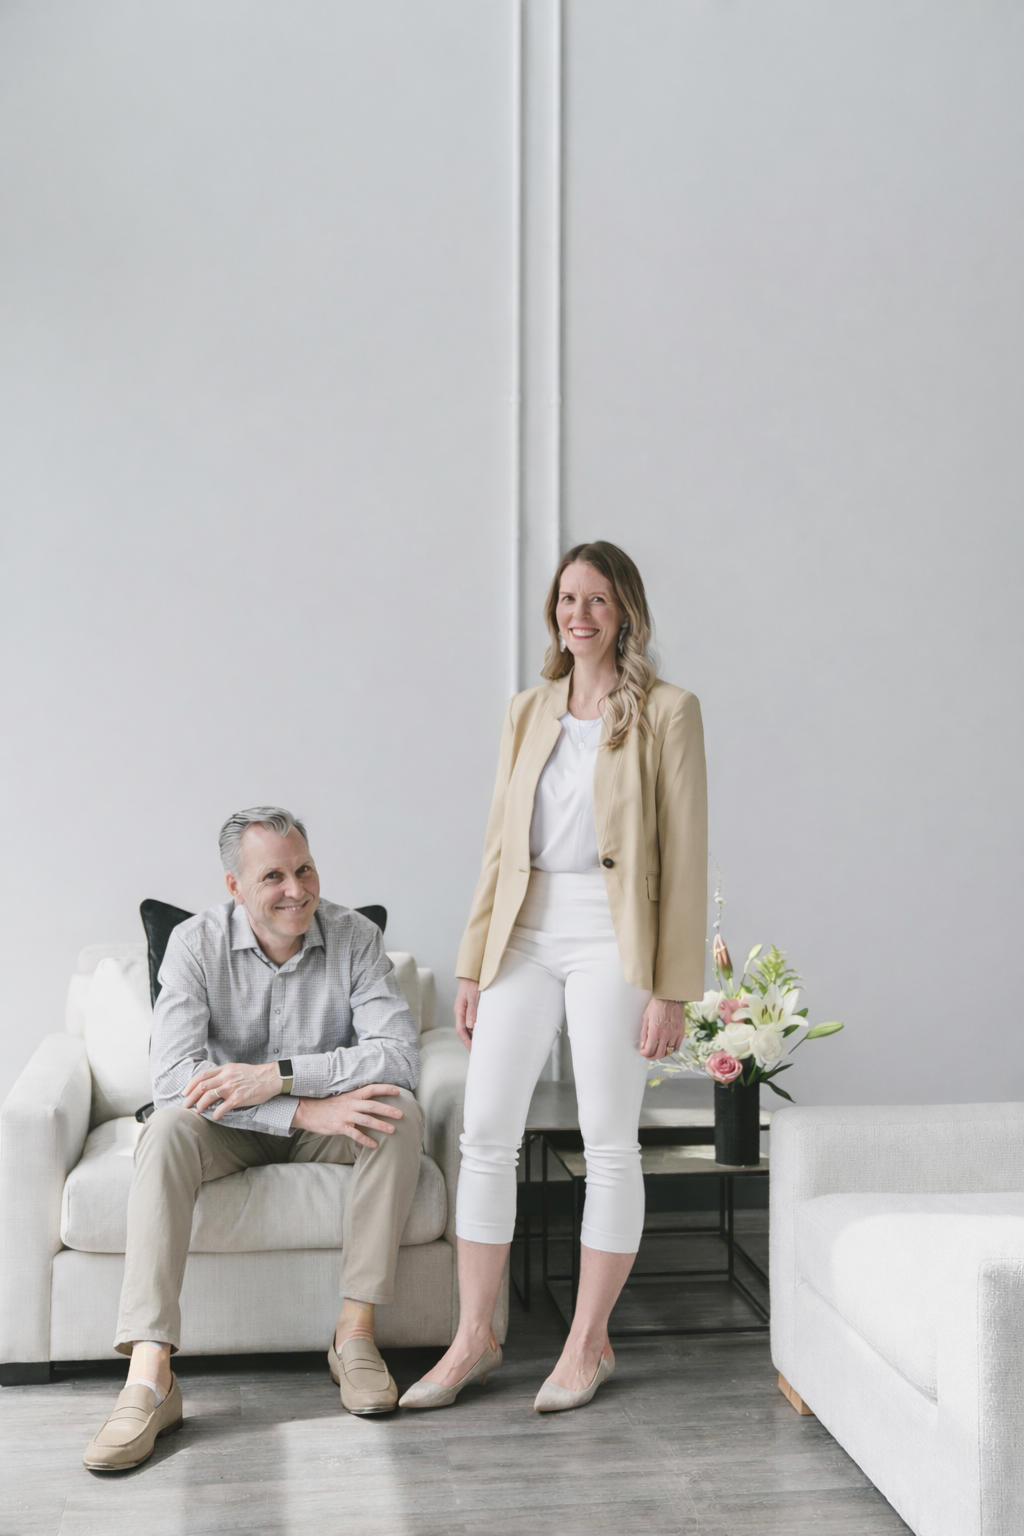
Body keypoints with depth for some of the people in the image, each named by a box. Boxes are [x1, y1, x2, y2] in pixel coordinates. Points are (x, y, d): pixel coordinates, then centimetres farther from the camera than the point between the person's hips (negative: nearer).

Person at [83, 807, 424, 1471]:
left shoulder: (355, 937, -11)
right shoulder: (196, 943, -13)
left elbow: (400, 1055, -23)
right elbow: (173, 1074, -26)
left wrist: (277, 1076, -33)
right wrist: (306, 1111, -35)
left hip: (325, 1125, 1)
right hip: (229, 1129, -1)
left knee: (400, 1112, -28)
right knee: (166, 1129, -32)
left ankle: (356, 1331, -23)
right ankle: (150, 1378, -38)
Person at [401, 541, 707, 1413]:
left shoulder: (666, 712, -3)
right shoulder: (529, 711, 12)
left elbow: (685, 856, -6)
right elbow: (501, 841, 13)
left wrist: (673, 988, -10)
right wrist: (473, 963, 10)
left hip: (610, 938, -5)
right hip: (525, 933, 5)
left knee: (609, 1143, 3)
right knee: (485, 1134, 3)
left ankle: (589, 1342, 17)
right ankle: (475, 1338, 15)